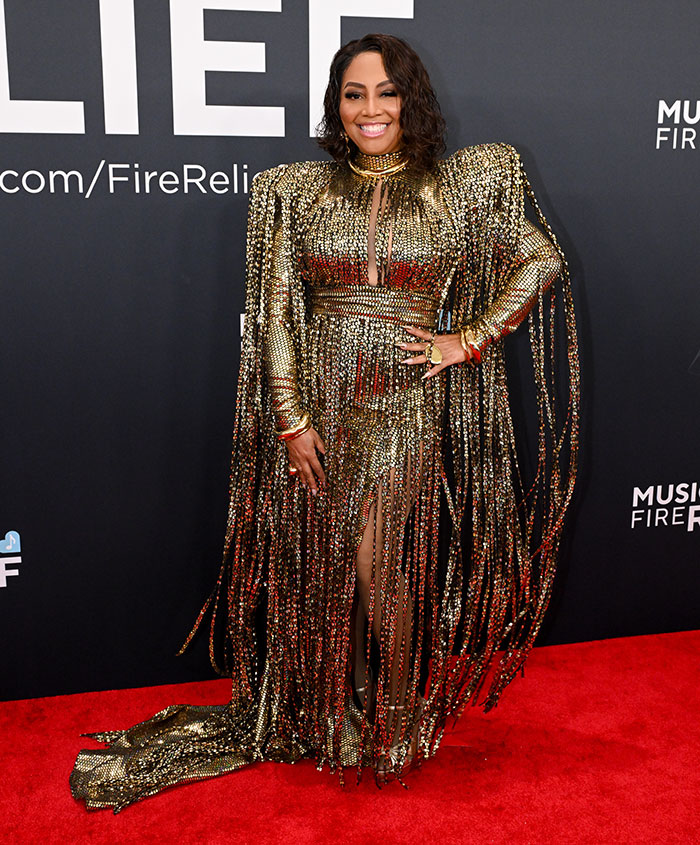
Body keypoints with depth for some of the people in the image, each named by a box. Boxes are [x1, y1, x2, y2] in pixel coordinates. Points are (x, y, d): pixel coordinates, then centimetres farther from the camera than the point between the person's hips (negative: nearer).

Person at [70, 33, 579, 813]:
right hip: (317, 401, 2)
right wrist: (293, 418, -6)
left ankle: (401, 722, 20)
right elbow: (274, 316, 1)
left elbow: (544, 260, 7)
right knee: (319, 566, 9)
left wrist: (469, 339, -2)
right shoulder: (295, 192, 4)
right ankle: (322, 713, 29)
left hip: (407, 405, -2)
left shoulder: (459, 186, 2)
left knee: (374, 563, -3)